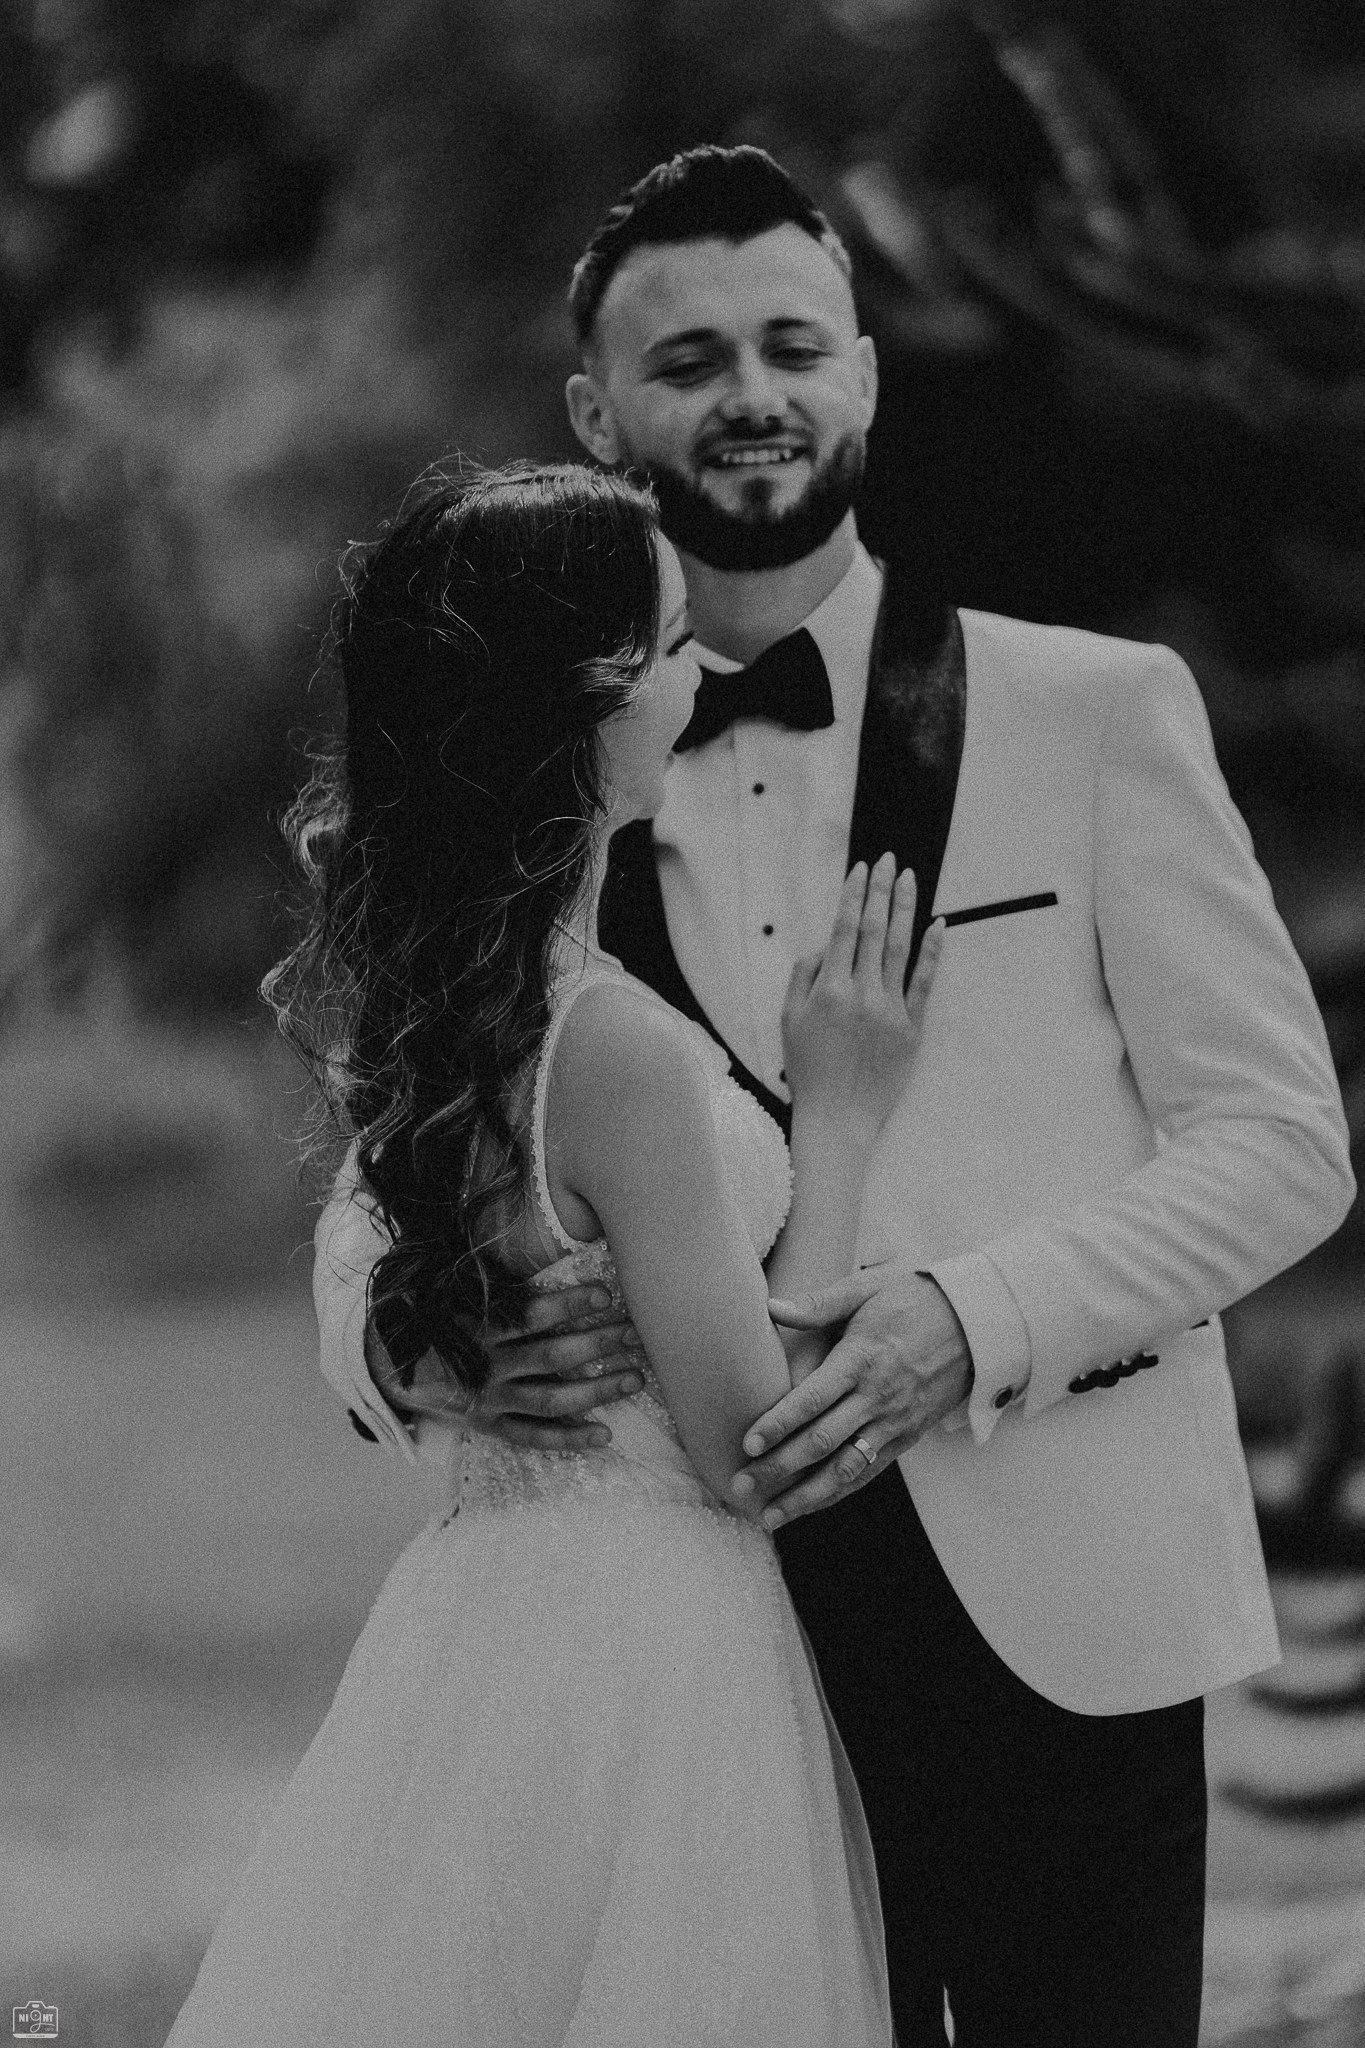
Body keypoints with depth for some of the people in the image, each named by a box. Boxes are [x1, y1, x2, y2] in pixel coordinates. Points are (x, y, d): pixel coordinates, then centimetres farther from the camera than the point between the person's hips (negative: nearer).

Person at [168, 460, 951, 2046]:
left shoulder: (399, 987, 3)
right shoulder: (619, 1051, -22)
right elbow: (753, 1438, -16)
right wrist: (838, 1112, -11)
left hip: (476, 1602, 8)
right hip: (643, 1652, -8)